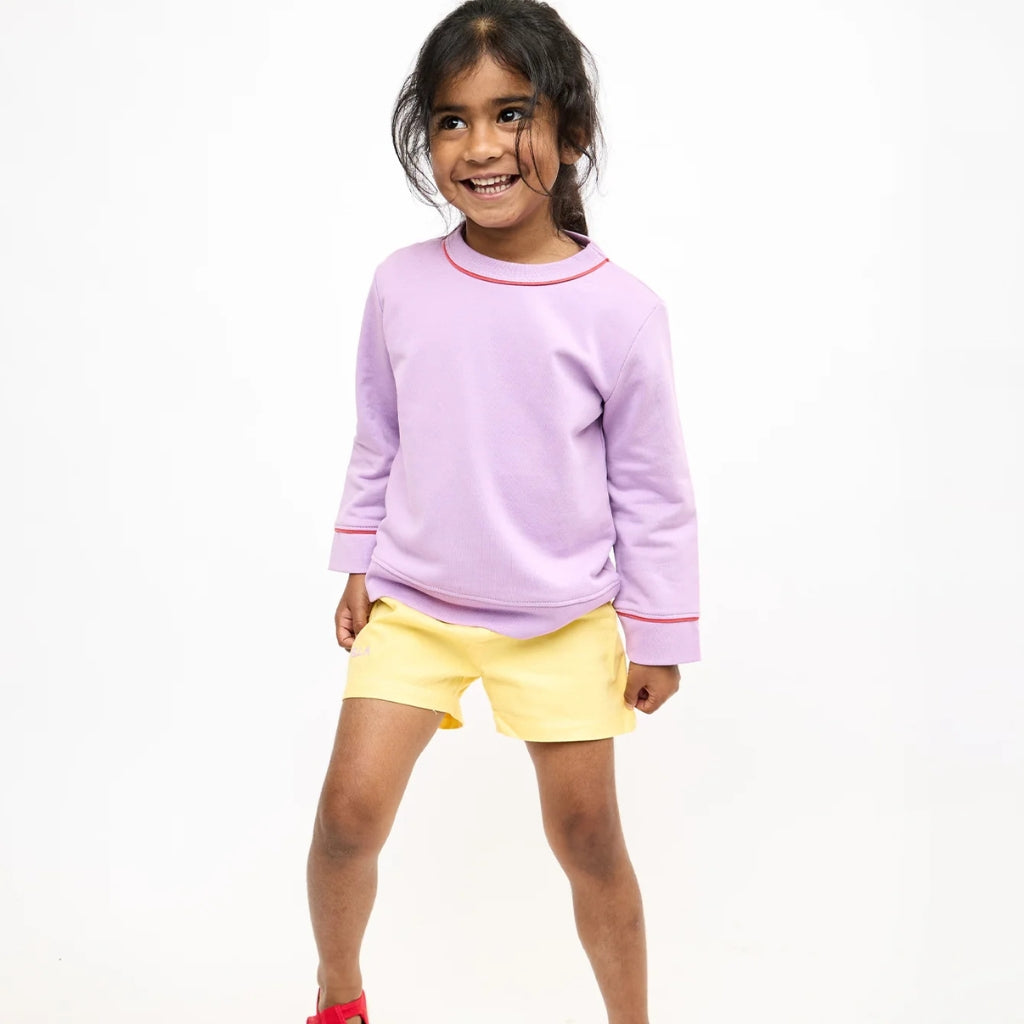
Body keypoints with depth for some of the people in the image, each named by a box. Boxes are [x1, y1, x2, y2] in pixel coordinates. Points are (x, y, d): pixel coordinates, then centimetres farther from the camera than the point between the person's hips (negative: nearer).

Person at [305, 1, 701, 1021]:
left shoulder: (619, 310, -13)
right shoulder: (401, 284, -5)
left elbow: (652, 485, -5)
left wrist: (660, 634, -2)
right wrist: (358, 567, 10)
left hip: (562, 621, -2)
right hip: (411, 602, 2)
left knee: (587, 837, 7)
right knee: (348, 811, -1)